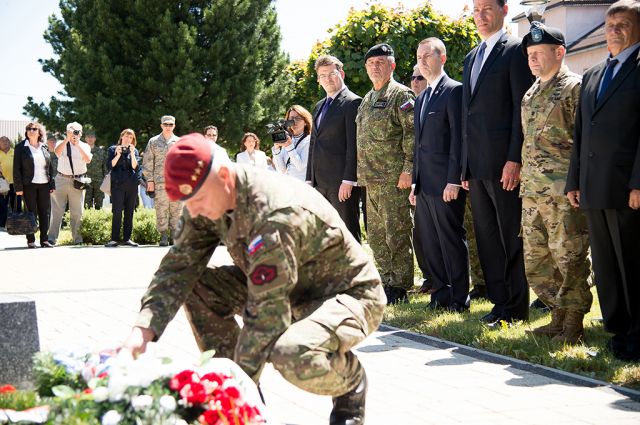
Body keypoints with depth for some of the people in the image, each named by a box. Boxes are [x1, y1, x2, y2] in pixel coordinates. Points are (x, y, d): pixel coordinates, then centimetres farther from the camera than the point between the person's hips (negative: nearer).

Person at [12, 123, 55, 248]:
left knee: (45, 213, 4)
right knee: (31, 213, -1)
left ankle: (44, 240, 11)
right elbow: (17, 168, -3)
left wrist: (52, 185, 8)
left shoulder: (44, 147, 11)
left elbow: (50, 167, 13)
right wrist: (18, 187, -9)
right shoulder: (21, 148, 0)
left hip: (44, 185, 3)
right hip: (29, 185, -3)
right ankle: (31, 241, 5)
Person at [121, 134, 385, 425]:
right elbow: (178, 266, -6)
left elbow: (267, 313, -34)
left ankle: (351, 384, -4)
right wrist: (142, 331, -20)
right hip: (292, 289, 8)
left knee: (293, 355, -39)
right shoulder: (207, 201, -7)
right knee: (196, 286, -6)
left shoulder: (275, 215, -34)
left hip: (348, 292, -8)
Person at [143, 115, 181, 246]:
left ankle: (174, 235, 8)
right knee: (161, 210, -3)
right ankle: (163, 236, 1)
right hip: (159, 181, -1)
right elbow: (147, 162, 7)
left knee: (176, 210, 1)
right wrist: (149, 180, -1)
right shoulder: (153, 142, 9)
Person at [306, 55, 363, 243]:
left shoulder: (352, 102, -6)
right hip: (320, 183, 8)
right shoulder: (319, 106, 21)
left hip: (343, 182, -8)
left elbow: (354, 144, -13)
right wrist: (309, 178, 15)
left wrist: (348, 180, -18)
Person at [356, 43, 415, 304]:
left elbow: (411, 133, -13)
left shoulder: (401, 94, -5)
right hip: (370, 179, 9)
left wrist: (408, 168, -19)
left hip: (393, 178, -9)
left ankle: (400, 288, 0)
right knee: (376, 236, 12)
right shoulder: (366, 100, 20)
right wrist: (361, 174, 19)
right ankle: (388, 282, 20)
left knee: (397, 234, -5)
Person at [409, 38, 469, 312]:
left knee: (451, 239, -3)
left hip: (445, 182, -9)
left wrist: (453, 180, -18)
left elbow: (458, 137, -13)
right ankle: (440, 294, 19)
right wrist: (415, 183, 17)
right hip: (425, 184, 9)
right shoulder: (421, 99, 20)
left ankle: (459, 299, 5)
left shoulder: (454, 91, -7)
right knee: (424, 240, 10)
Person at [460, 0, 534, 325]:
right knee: (487, 238, 11)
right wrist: (465, 167, 15)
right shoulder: (471, 58, 19)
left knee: (512, 237, -2)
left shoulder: (516, 51, -6)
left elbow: (522, 108, -12)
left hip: (503, 163, -8)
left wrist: (515, 159, -18)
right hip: (477, 165, 8)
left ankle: (516, 308, 5)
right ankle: (500, 302, 18)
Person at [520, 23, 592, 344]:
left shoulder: (575, 87, -6)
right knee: (535, 260, 10)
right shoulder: (530, 95, 18)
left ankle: (573, 324, 6)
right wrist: (525, 180, 17)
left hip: (564, 192, -8)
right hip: (532, 191, 8)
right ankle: (559, 315, 22)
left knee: (569, 257, -3)